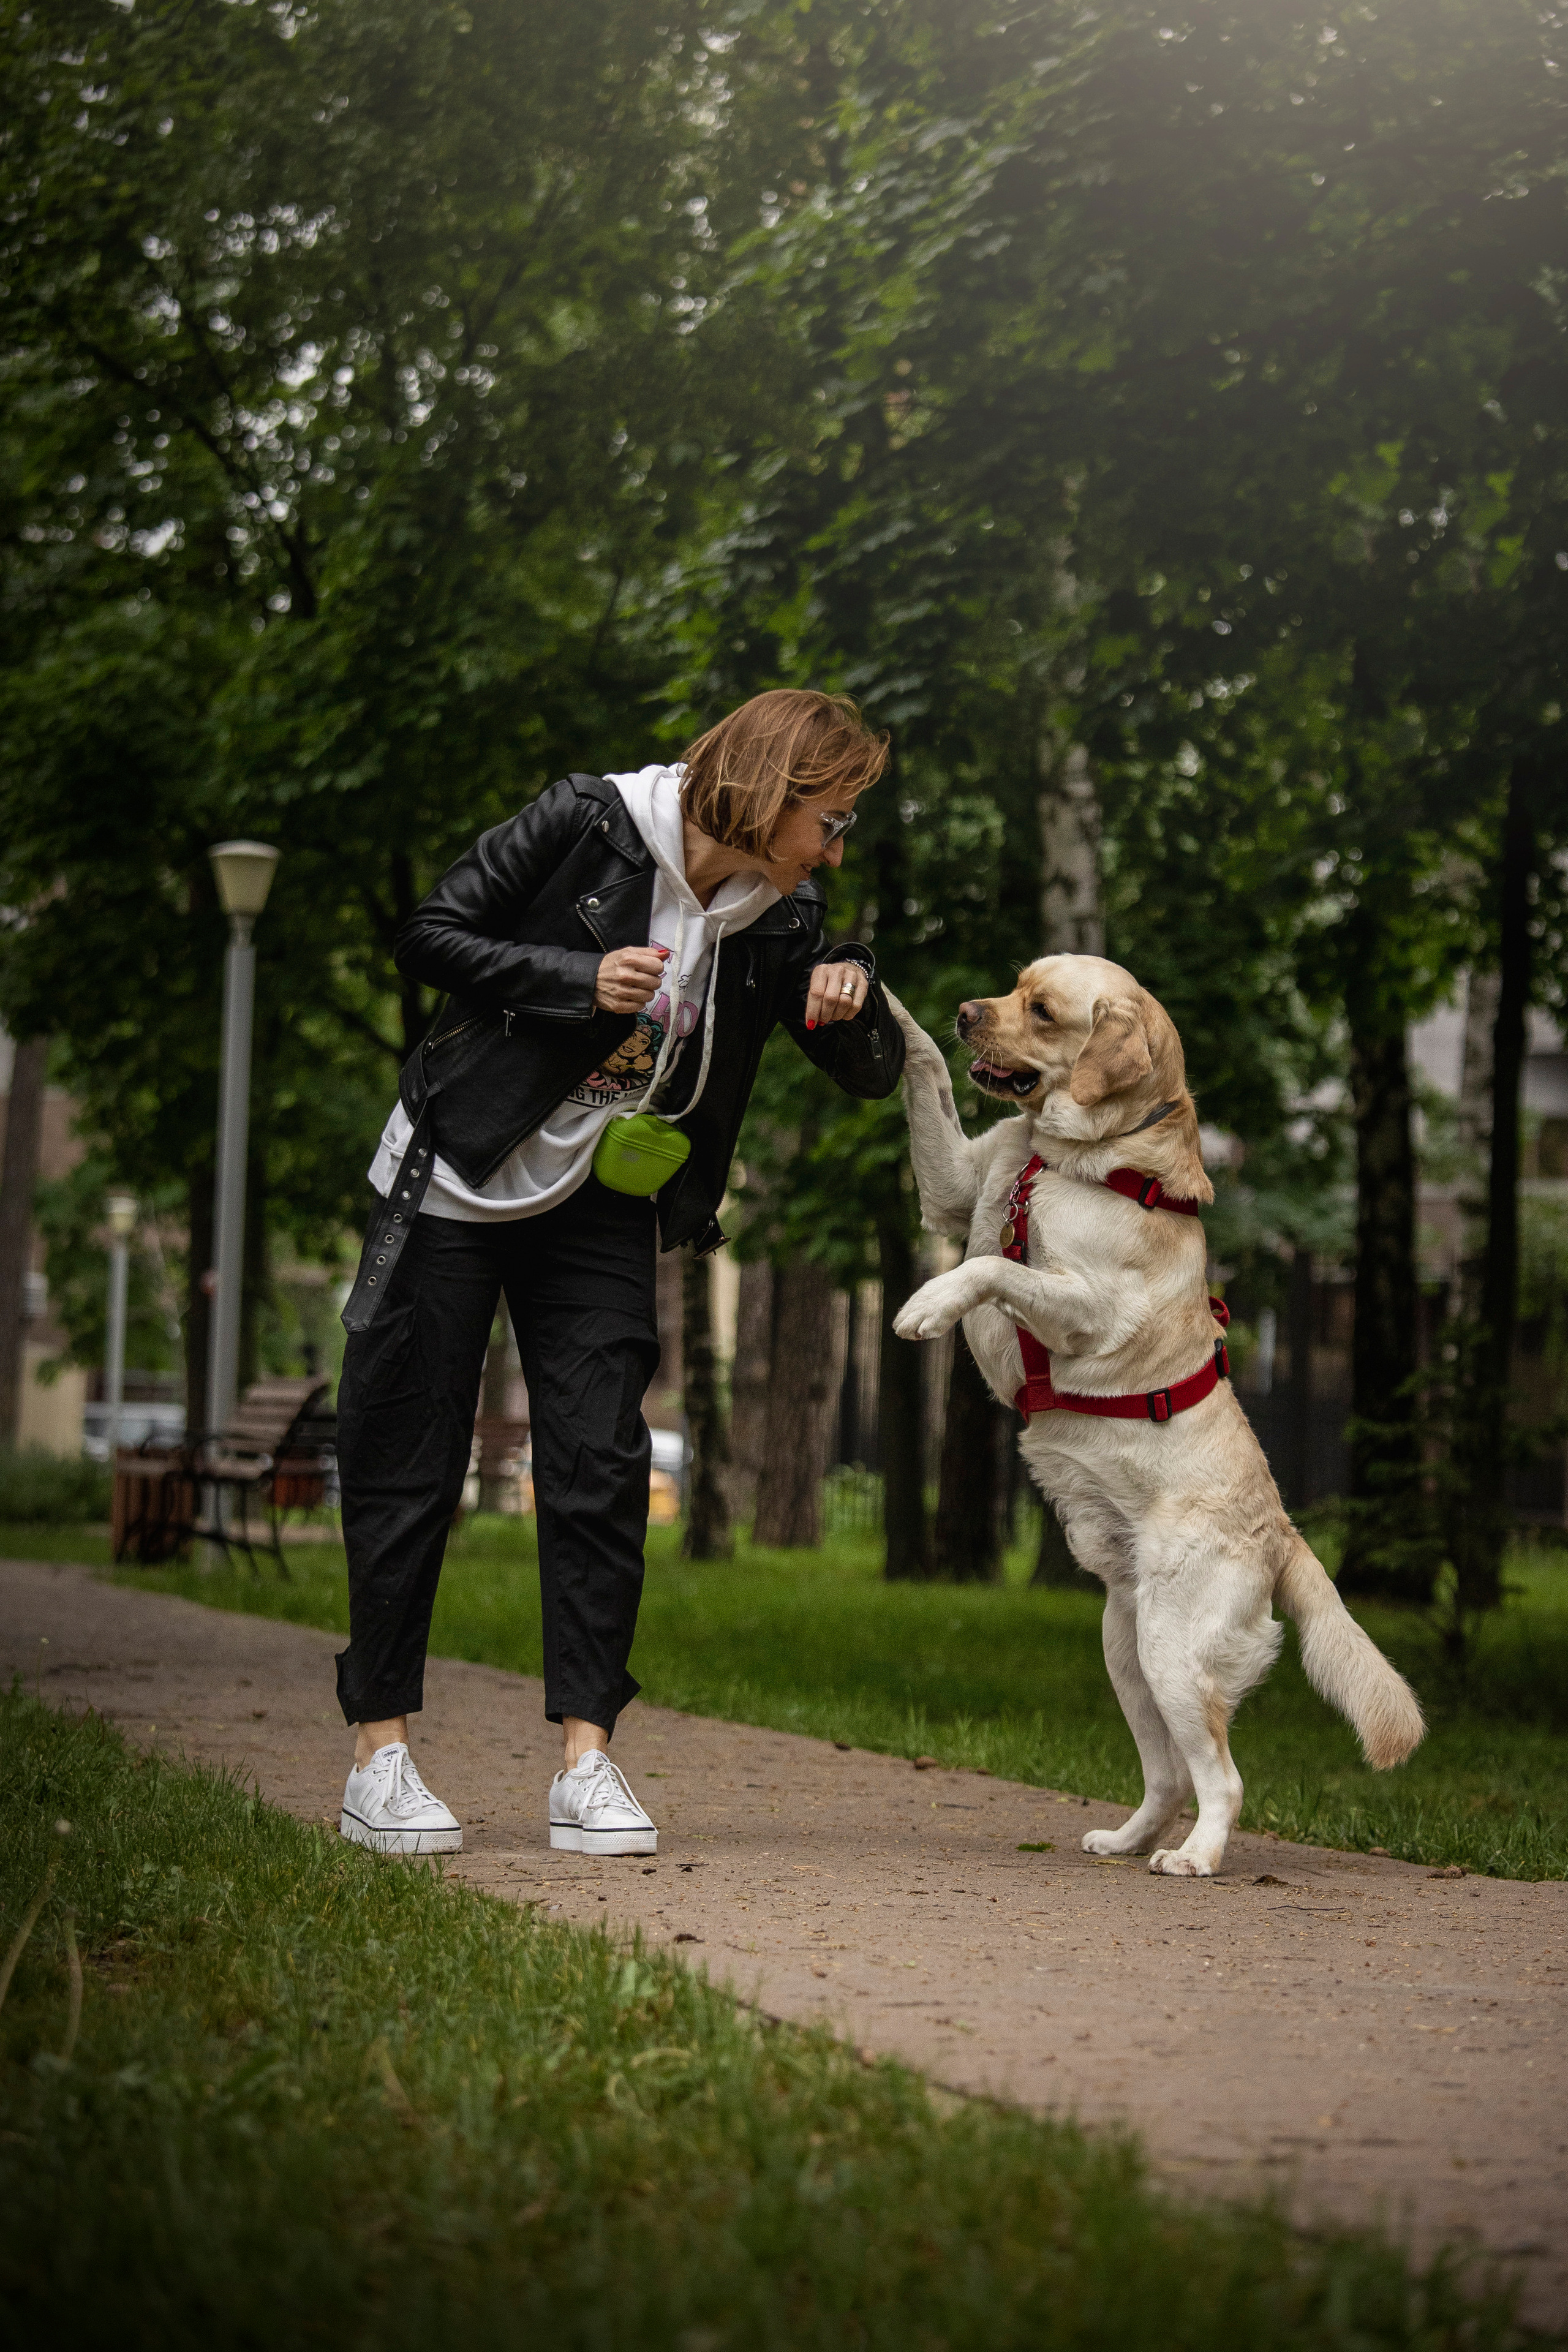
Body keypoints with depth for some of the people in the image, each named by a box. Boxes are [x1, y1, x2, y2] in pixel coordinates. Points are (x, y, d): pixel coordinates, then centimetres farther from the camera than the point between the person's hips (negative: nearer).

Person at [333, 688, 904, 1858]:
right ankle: (381, 1752, 8)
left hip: (600, 1210, 4)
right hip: (454, 1183, -3)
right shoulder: (587, 824, -15)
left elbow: (874, 1074, 1)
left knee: (602, 1466, -6)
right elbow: (432, 937, -13)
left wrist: (854, 1002, -20)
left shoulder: (782, 917, -3)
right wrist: (580, 980, -24)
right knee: (410, 1463, 0)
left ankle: (587, 1759, 0)